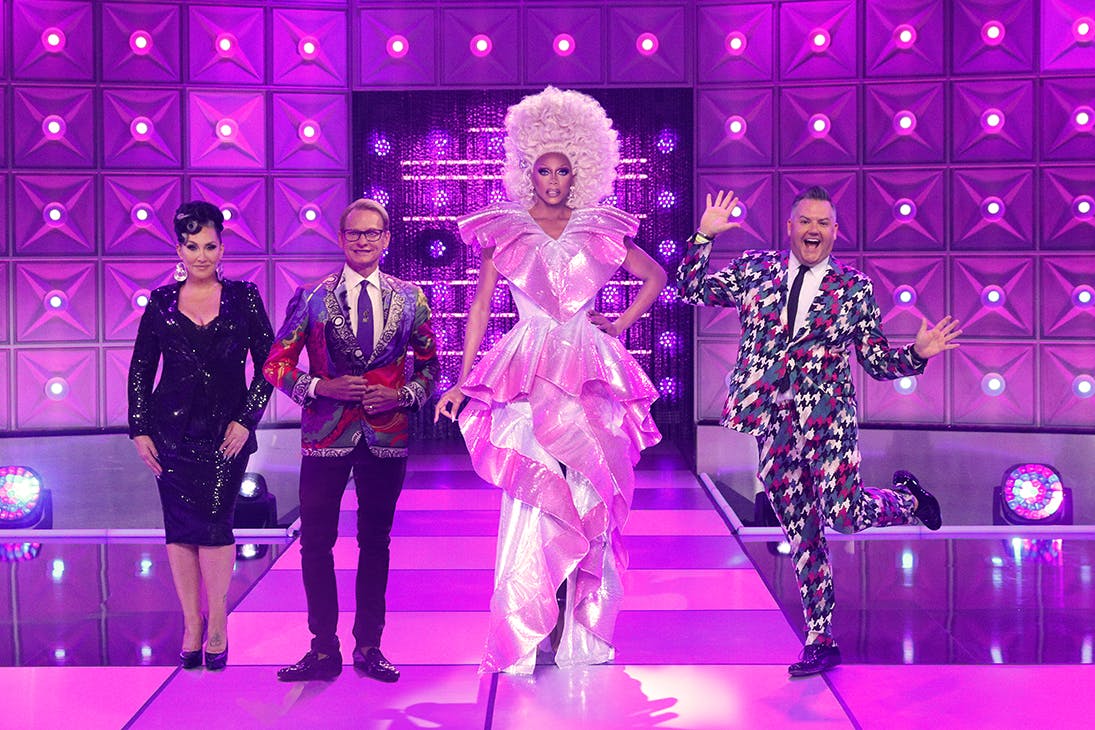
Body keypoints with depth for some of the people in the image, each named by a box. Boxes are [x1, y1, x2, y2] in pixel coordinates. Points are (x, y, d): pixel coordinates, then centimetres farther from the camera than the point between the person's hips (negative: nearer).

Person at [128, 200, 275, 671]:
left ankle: (217, 627, 7)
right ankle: (192, 627, 12)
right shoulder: (161, 302, 6)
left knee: (214, 523, -7)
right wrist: (139, 428, 3)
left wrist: (247, 420, -6)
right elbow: (140, 368, 10)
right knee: (180, 526, 3)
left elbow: (267, 363, 2)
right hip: (173, 428, 2)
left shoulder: (243, 297, 2)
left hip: (227, 429, -2)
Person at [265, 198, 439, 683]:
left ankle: (369, 647, 22)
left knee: (376, 541, 10)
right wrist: (323, 387, -13)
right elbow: (276, 364, 2)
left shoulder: (409, 298, 6)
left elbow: (430, 364, 11)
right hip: (327, 433, -1)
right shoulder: (311, 296, 1)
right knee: (316, 542, 0)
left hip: (387, 433, 1)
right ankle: (324, 650, 13)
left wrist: (402, 395, -7)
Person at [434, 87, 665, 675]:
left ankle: (582, 635, 12)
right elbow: (480, 306, 4)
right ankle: (525, 637, 0)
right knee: (532, 502, -7)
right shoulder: (506, 231, 6)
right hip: (528, 374, -2)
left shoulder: (599, 230, 10)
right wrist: (462, 380, -3)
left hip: (590, 374, 2)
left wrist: (620, 323, 9)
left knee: (590, 499, 2)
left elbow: (654, 277, 22)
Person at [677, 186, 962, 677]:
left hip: (828, 416, -2)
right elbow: (691, 289, 12)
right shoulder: (755, 269, 9)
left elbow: (878, 361, 8)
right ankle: (821, 641, 17)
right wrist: (704, 235, 2)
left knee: (845, 514, -15)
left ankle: (907, 499, 21)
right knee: (801, 533, 6)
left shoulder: (854, 289, 5)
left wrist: (918, 354, -10)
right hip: (772, 421, 2)